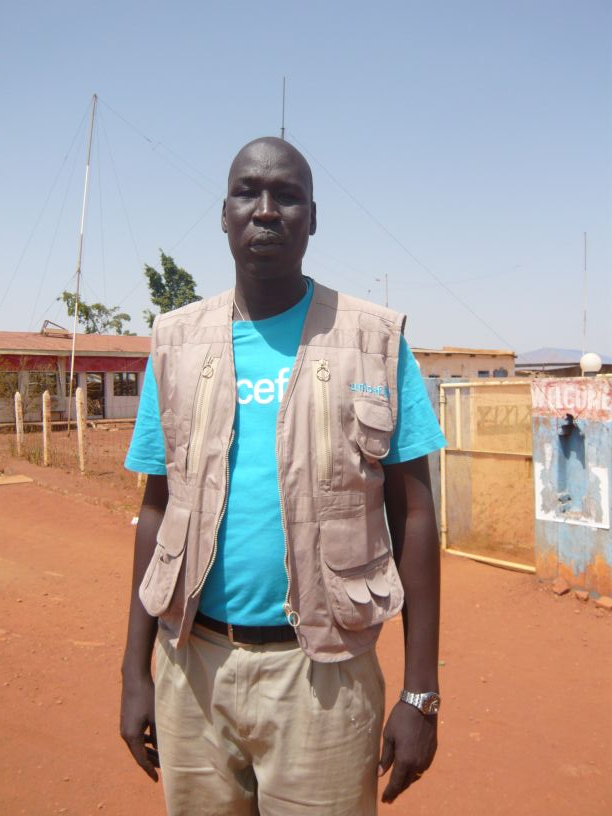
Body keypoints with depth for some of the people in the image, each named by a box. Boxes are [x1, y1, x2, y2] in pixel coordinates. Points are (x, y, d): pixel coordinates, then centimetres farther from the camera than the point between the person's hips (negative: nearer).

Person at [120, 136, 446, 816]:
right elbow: (157, 510, 7)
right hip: (193, 664, 3)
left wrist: (421, 693, -5)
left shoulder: (376, 341, -3)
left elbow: (413, 517, -4)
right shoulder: (177, 344, 4)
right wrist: (135, 671, 6)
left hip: (322, 668, -2)